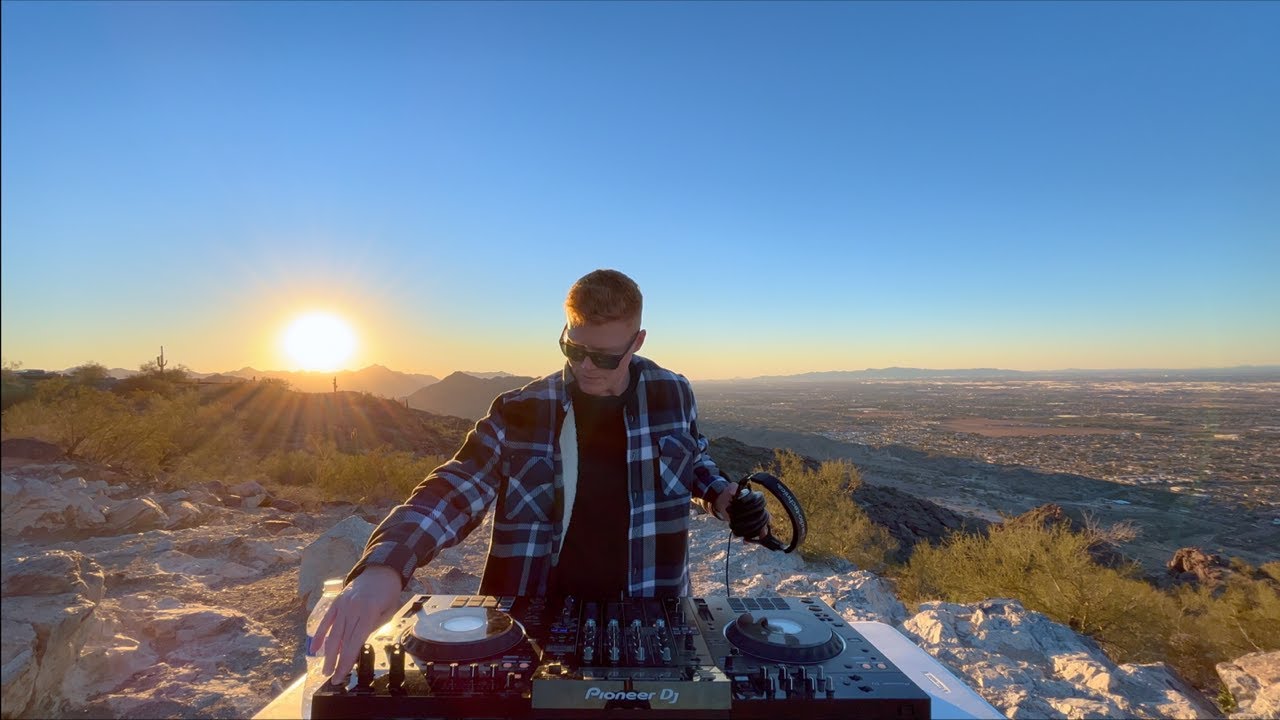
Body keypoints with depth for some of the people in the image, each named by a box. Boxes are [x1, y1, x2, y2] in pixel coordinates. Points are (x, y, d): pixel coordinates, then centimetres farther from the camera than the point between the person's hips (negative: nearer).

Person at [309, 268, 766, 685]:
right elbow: (456, 489, -17)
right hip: (544, 616, -1)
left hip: (648, 616, 2)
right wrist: (384, 565, -33)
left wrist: (719, 494, -4)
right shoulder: (523, 412, -11)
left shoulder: (671, 395, -5)